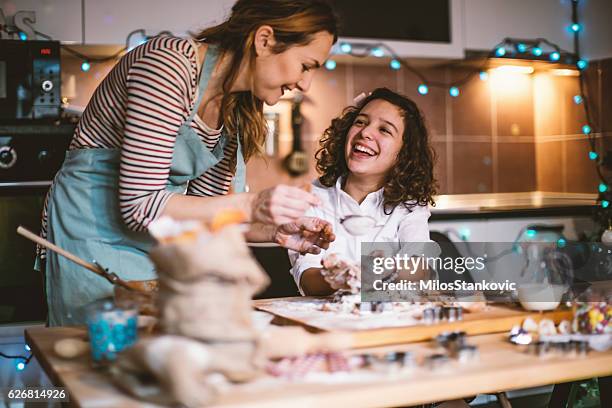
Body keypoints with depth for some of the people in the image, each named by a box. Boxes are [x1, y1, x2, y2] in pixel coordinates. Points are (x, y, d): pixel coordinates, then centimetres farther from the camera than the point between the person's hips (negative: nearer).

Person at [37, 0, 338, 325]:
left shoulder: (237, 110, 4)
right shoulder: (170, 63, -22)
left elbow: (201, 211, 7)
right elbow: (140, 206, -25)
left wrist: (274, 231, -7)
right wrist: (251, 206, -29)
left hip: (154, 246, 8)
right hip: (95, 234, -8)